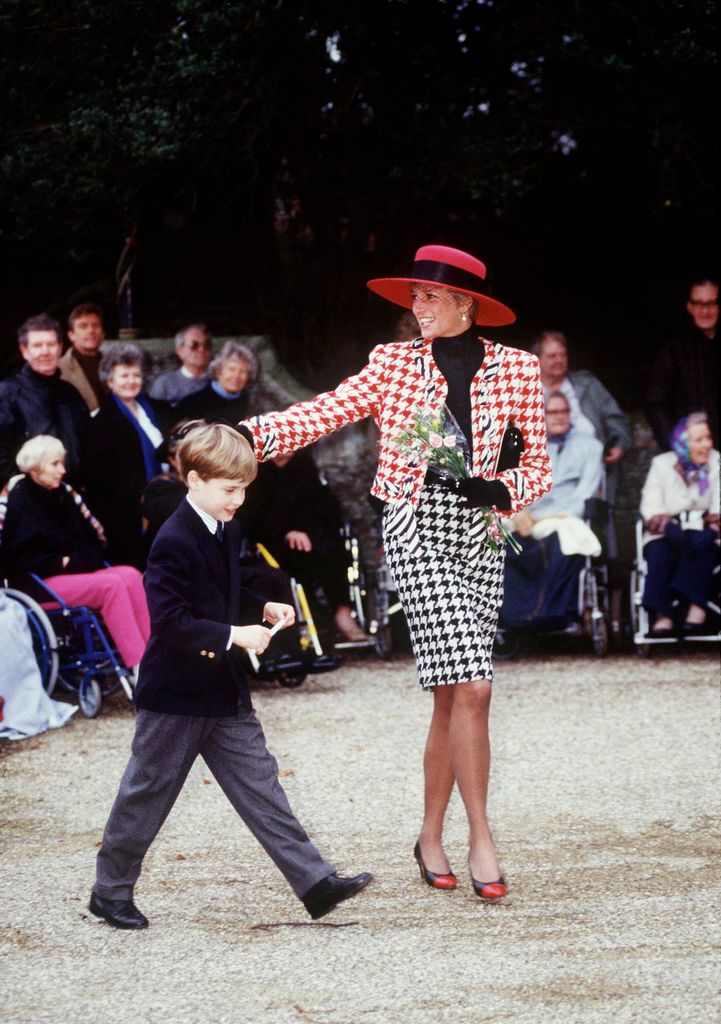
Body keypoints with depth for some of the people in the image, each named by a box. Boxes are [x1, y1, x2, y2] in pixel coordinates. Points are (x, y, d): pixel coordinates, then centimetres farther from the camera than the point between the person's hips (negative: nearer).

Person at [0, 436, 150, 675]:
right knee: (111, 585, -28)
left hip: (78, 571, 8)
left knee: (131, 576, -19)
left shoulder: (62, 494, 16)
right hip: (40, 584, -8)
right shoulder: (21, 501, -7)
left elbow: (88, 535, 23)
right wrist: (60, 562, -16)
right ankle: (138, 665, -32)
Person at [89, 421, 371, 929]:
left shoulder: (228, 530, 8)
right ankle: (110, 891, 18)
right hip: (175, 696, -8)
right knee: (148, 792, 4)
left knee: (259, 782, 5)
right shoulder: (175, 543, -20)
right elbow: (171, 622, -26)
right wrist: (233, 635, -27)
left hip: (224, 688, 8)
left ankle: (315, 881, 2)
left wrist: (262, 608, 6)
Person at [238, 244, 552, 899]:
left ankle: (432, 837, 16)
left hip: (480, 532, 2)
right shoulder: (393, 363, 6)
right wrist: (249, 435, -12)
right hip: (416, 530, -2)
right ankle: (480, 839, -8)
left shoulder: (516, 371, 7)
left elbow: (538, 468, 10)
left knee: (454, 695, 3)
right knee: (470, 687, -13)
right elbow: (324, 414, 2)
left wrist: (498, 489, -11)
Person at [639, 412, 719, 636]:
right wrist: (668, 527, -22)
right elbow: (650, 508, -1)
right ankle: (662, 615, -40)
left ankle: (695, 605, -39)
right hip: (666, 534, 0)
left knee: (701, 546, -34)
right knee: (659, 552, -32)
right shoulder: (662, 464, 6)